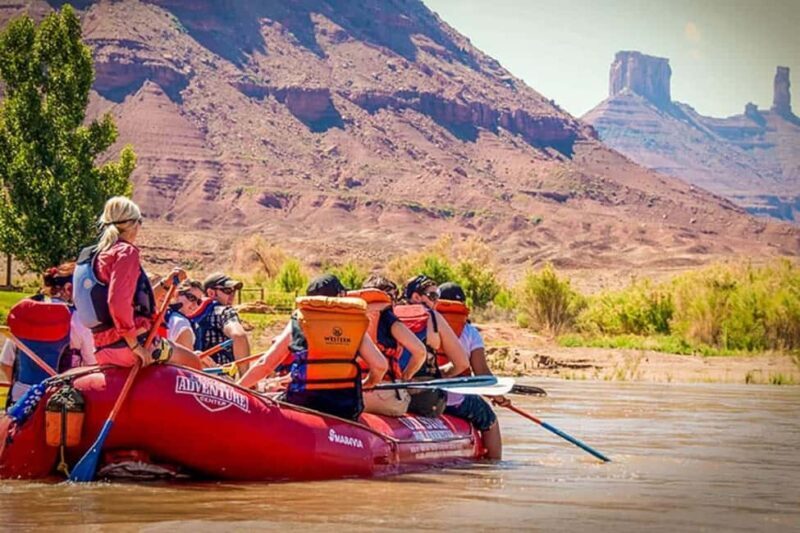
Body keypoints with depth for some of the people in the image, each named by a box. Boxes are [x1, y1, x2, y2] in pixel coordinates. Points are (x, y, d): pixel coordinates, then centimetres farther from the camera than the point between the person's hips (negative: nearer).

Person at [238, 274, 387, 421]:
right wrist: (367, 384, 25)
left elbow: (265, 364, 4)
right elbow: (380, 365, 3)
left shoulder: (297, 321, 5)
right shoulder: (355, 323, 8)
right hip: (346, 408, 2)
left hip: (303, 404, -2)